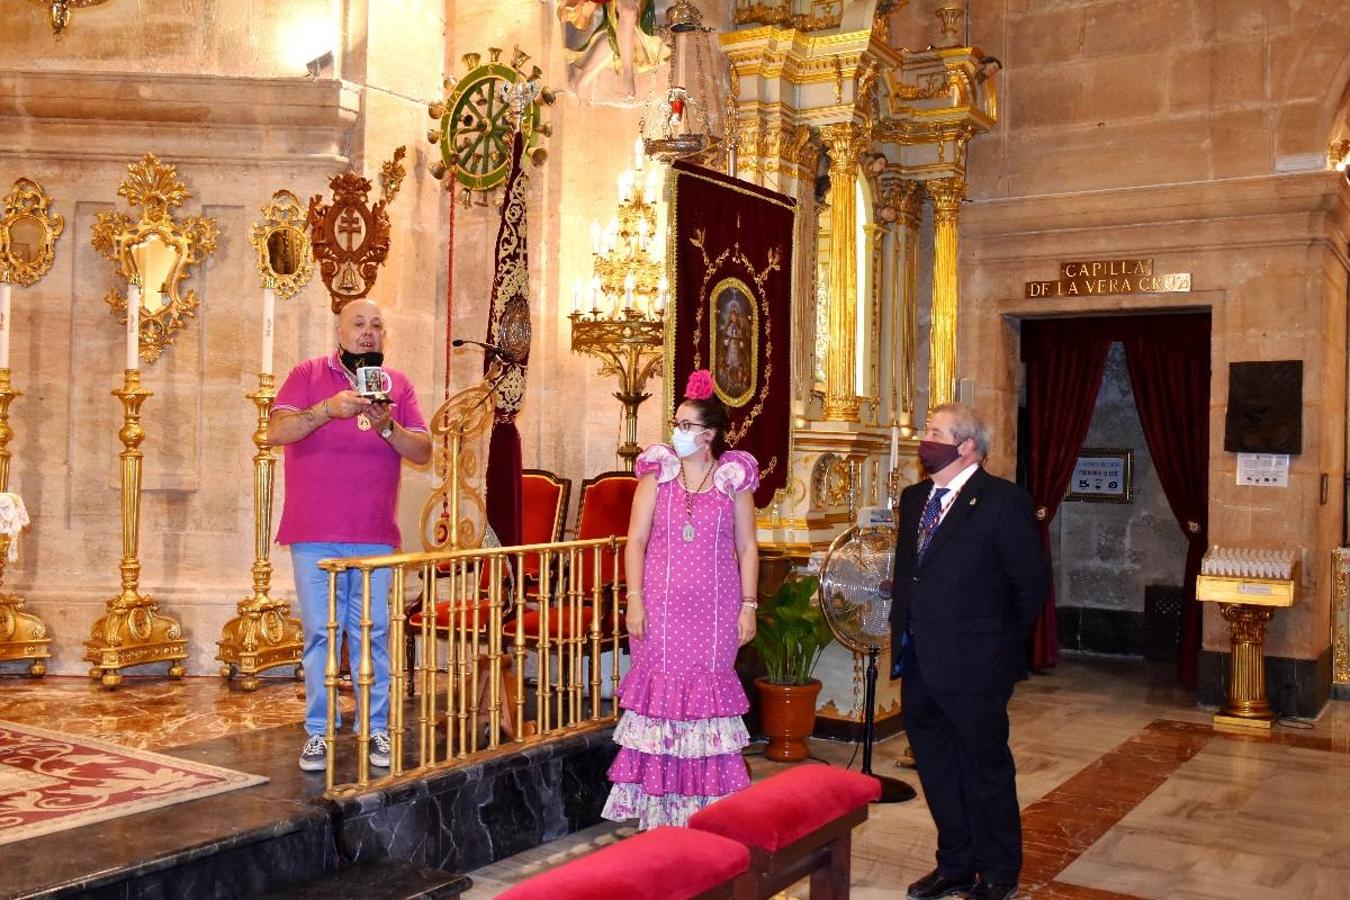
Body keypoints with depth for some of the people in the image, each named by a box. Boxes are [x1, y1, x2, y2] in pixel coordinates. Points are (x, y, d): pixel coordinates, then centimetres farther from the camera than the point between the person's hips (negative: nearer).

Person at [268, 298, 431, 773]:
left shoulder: (398, 384, 10)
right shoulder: (309, 374, 5)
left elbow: (423, 452, 4)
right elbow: (276, 431, -8)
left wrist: (387, 427, -13)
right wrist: (329, 409, -21)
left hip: (375, 536, 2)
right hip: (315, 535, -1)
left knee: (372, 634, 5)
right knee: (320, 633, 3)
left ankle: (377, 728, 13)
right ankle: (318, 732, 11)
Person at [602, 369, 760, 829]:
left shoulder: (734, 478, 3)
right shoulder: (658, 471, 3)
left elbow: (747, 547, 5)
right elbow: (636, 539, 1)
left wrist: (748, 606, 0)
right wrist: (634, 599, -6)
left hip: (714, 608, 0)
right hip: (662, 604, 0)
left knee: (708, 691, 5)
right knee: (662, 690, 2)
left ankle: (707, 804, 17)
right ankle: (659, 804, 13)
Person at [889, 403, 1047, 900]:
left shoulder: (1003, 501, -12)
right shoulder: (914, 498, 10)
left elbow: (1032, 582, -7)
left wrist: (1002, 641, 1)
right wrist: (903, 640, 13)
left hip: (973, 667, -7)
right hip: (919, 666, 7)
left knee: (986, 770, 8)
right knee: (936, 769, 17)